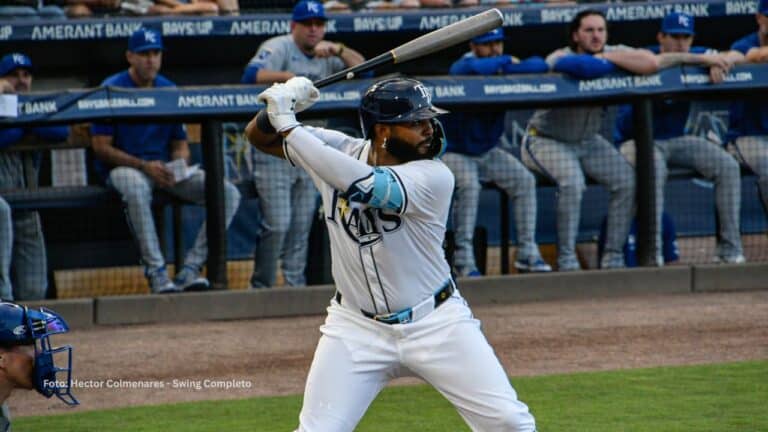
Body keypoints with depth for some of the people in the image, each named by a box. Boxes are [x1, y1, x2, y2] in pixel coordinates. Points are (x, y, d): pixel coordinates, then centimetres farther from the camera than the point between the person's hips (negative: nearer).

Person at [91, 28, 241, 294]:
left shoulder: (170, 91, 12)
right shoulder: (112, 90, -4)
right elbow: (100, 147, -9)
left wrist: (179, 165, -8)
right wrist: (144, 166, -18)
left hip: (165, 168, 5)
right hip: (123, 168, -5)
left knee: (228, 193, -15)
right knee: (136, 188, -43)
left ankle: (190, 270, -18)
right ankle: (156, 272, -37)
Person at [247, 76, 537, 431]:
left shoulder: (434, 177, -19)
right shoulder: (338, 151, -6)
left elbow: (364, 186, -35)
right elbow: (259, 137, 1)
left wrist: (289, 127, -31)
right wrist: (280, 107, -23)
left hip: (437, 323, -2)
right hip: (357, 327, 2)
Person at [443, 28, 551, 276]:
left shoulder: (503, 67, -3)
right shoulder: (461, 67, -18)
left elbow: (540, 65, -19)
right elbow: (473, 68, -44)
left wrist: (506, 69, -32)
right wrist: (505, 62, -26)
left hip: (488, 151, 7)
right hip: (454, 151, -7)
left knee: (524, 180, -7)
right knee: (468, 184, -32)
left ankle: (527, 253, -2)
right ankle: (463, 259, -27)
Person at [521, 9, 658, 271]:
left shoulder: (612, 54, -6)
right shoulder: (560, 59, -20)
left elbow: (651, 63, -23)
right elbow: (582, 67, -45)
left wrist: (610, 58, -22)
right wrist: (612, 63, -28)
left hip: (588, 142, 6)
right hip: (546, 141, -6)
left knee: (627, 180, -13)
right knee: (572, 180, -32)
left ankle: (613, 257, -4)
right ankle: (566, 260, -23)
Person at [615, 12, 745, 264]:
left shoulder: (694, 56, 3)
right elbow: (653, 62, -38)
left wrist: (715, 64, -28)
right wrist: (702, 59, -38)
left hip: (678, 140, 6)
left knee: (728, 166, -12)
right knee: (654, 169, -37)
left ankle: (729, 250, -10)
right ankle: (652, 254, -34)